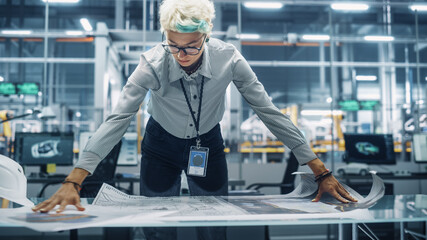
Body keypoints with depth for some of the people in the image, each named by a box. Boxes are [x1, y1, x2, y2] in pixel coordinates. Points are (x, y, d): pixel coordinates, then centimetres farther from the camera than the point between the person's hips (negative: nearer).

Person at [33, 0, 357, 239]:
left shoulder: (228, 59, -26)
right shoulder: (153, 64, -29)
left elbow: (269, 111, -21)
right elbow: (117, 119, -31)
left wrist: (321, 171, -20)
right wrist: (73, 182, -38)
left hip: (208, 146, 1)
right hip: (162, 147, -1)